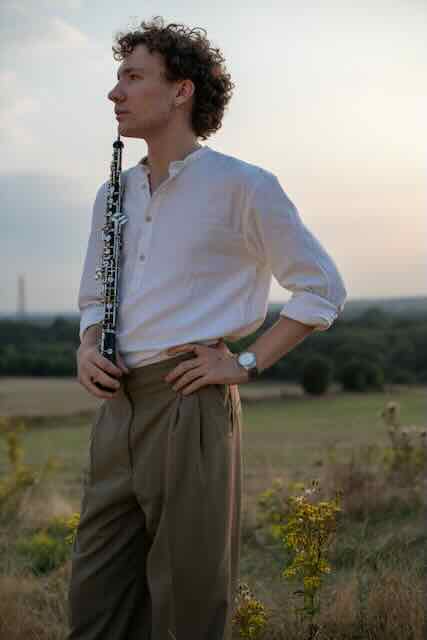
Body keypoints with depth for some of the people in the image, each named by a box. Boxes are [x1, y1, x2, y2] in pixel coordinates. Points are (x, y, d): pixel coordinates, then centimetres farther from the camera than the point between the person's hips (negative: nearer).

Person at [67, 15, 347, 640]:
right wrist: (87, 348, 4)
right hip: (116, 408, 7)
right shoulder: (113, 194, 16)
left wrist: (248, 363, -8)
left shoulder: (242, 185, -4)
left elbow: (323, 290, -1)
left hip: (189, 403, -6)